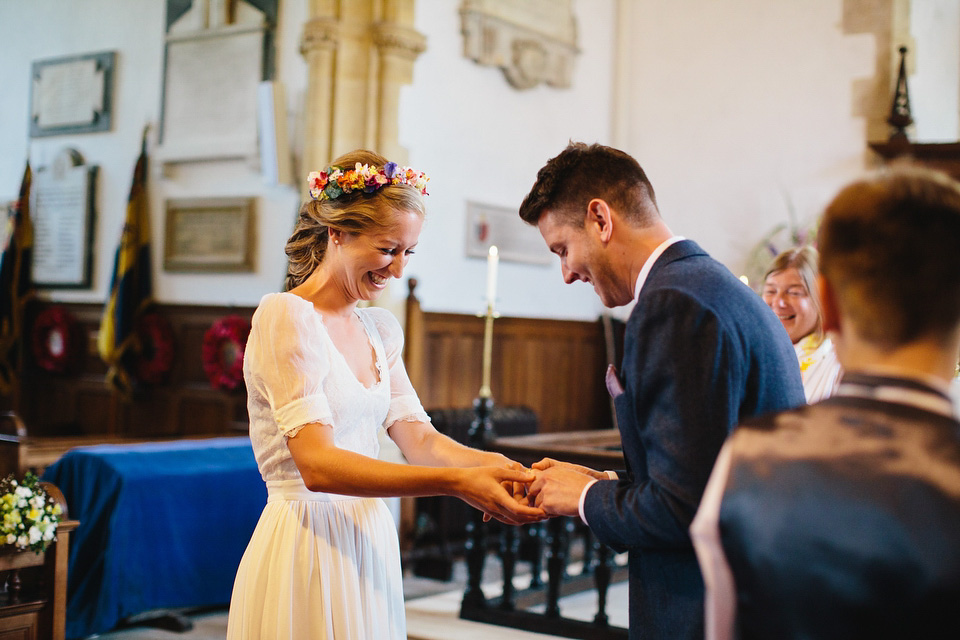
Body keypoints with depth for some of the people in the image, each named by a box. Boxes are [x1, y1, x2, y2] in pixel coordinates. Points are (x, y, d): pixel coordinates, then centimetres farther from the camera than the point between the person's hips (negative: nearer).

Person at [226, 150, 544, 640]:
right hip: (307, 545, -7)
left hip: (369, 544, 7)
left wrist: (497, 468, -17)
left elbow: (418, 438, 2)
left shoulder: (380, 330, 11)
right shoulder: (286, 316, -14)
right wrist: (456, 483, -31)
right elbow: (317, 465, -24)